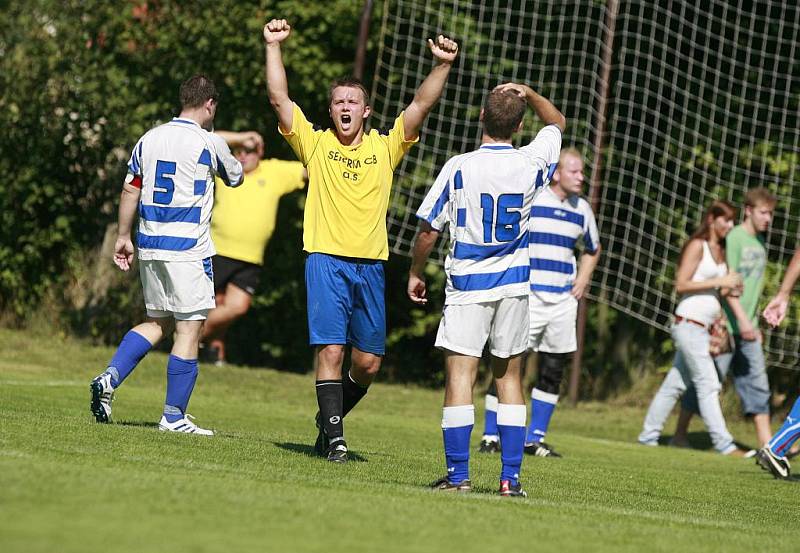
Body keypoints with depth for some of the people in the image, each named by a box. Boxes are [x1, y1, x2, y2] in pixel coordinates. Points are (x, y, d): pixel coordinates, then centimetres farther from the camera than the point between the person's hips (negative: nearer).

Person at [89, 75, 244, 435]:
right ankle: (174, 416, -1)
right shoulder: (208, 143, -8)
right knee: (189, 328, -1)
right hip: (188, 250, -6)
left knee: (156, 322, 18)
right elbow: (235, 178, 10)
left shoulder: (150, 139, 8)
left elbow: (130, 190, 12)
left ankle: (109, 378, 0)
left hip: (150, 244, 6)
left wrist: (123, 237, 20)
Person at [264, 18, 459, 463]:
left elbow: (422, 105, 3)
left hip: (371, 264, 2)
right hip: (326, 260, -2)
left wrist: (442, 66, -10)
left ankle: (332, 416, 28)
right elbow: (279, 99, 1)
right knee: (331, 351, -12)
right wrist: (274, 47, -6)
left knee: (368, 362, 4)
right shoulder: (315, 143, 7)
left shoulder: (386, 147, 11)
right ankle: (333, 437, -8)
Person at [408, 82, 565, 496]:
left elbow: (428, 229, -4)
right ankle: (510, 476, 7)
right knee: (508, 377, 11)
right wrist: (528, 94, 16)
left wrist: (415, 273, 9)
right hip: (513, 284, 4)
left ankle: (458, 474, -11)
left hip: (466, 285, -3)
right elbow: (556, 122, 22)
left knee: (459, 374, -5)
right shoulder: (531, 163, -2)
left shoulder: (458, 168, -11)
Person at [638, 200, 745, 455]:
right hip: (689, 322, -8)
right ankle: (723, 443, -11)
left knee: (676, 383, 11)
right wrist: (719, 282, -15)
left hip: (704, 326, 8)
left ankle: (649, 435, 16)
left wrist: (731, 289, 1)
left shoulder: (721, 251, 16)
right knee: (708, 383, -10)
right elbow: (681, 285, -13)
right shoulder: (697, 246, -8)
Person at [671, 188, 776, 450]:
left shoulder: (759, 242, 14)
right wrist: (742, 318, -23)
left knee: (756, 382, 3)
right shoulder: (734, 238, -11)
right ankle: (680, 434, 9)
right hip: (725, 325, -8)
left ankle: (765, 441, 3)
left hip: (746, 328, 8)